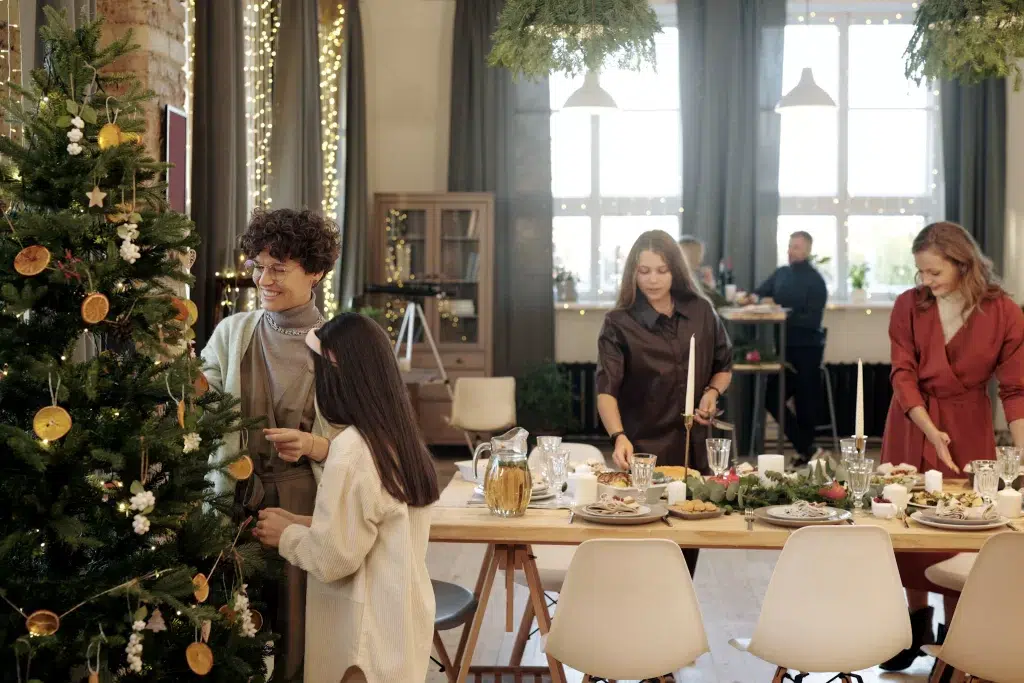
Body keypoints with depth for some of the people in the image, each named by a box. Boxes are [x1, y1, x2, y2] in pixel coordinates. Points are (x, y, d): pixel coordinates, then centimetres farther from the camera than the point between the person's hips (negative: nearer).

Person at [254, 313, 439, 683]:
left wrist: (286, 535, -3)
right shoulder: (400, 438, 3)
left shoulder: (352, 449, -21)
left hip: (368, 631, -7)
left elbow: (334, 558, -19)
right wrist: (299, 523, 10)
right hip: (402, 617, 8)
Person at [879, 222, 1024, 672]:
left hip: (968, 429, -1)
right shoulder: (909, 306, -6)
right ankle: (916, 621, 25)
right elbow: (903, 375, -8)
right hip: (911, 425, 2)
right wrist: (931, 430, -22)